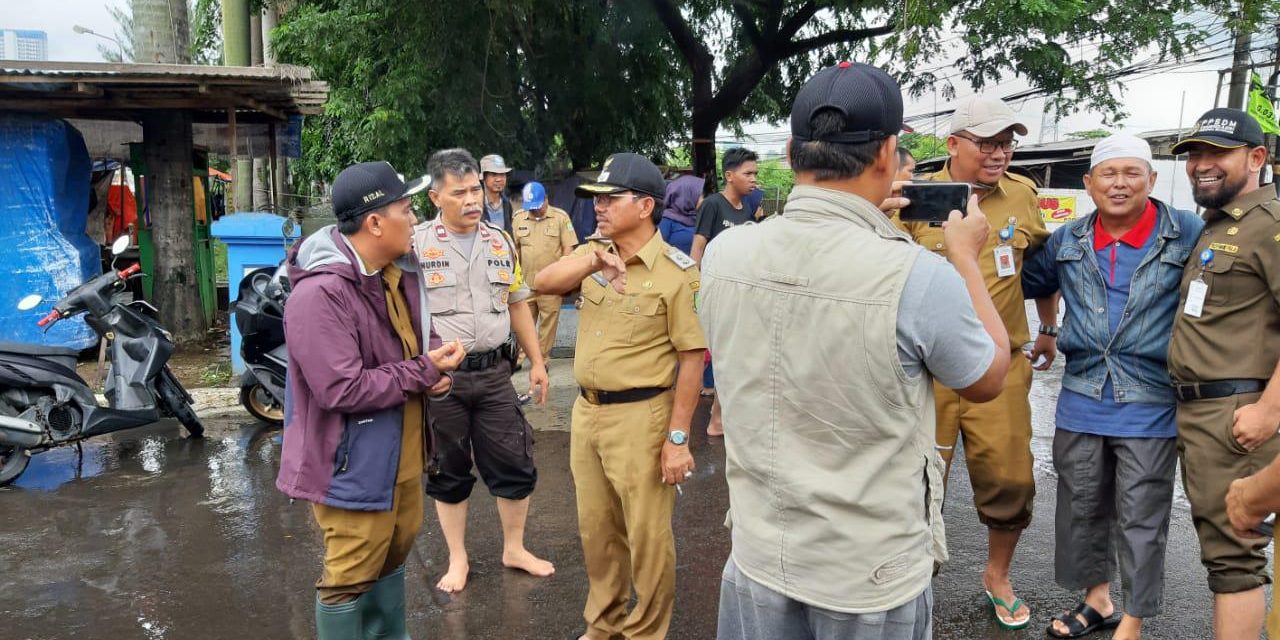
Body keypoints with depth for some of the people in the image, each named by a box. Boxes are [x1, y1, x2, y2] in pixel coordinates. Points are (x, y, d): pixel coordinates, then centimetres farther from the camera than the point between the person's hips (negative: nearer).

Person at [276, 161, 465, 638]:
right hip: (354, 463, -9)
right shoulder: (320, 294, -27)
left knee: (393, 556, 26)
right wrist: (422, 373, -22)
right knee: (351, 575, 6)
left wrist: (437, 363, -8)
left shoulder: (401, 273, 3)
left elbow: (421, 337, 16)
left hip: (402, 455, 9)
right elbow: (342, 391, -30)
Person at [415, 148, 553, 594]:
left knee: (515, 466, 8)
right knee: (448, 472, 10)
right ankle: (457, 560, 27)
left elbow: (517, 304, 16)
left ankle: (514, 549, 29)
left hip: (493, 373, 4)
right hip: (440, 377, -3)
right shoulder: (417, 244, -6)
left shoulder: (501, 242, 8)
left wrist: (536, 361, 13)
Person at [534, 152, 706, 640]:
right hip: (585, 411, 7)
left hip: (639, 417, -6)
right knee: (595, 528, 20)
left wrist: (678, 437, -16)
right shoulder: (593, 253, 6)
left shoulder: (675, 271, -14)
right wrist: (592, 261, -24)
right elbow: (542, 283, -7)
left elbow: (693, 358, -14)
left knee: (646, 535, 7)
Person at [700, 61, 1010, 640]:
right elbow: (989, 379, -4)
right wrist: (965, 257, 6)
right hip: (874, 580, -3)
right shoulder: (919, 278, -25)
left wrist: (865, 230, 14)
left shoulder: (721, 254, -12)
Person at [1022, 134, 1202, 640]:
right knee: (1081, 509, 15)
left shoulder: (1188, 234, -6)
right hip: (1081, 403, 4)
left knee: (1140, 521, 6)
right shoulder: (1066, 242, 5)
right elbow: (1022, 282, 20)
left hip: (1149, 408, -4)